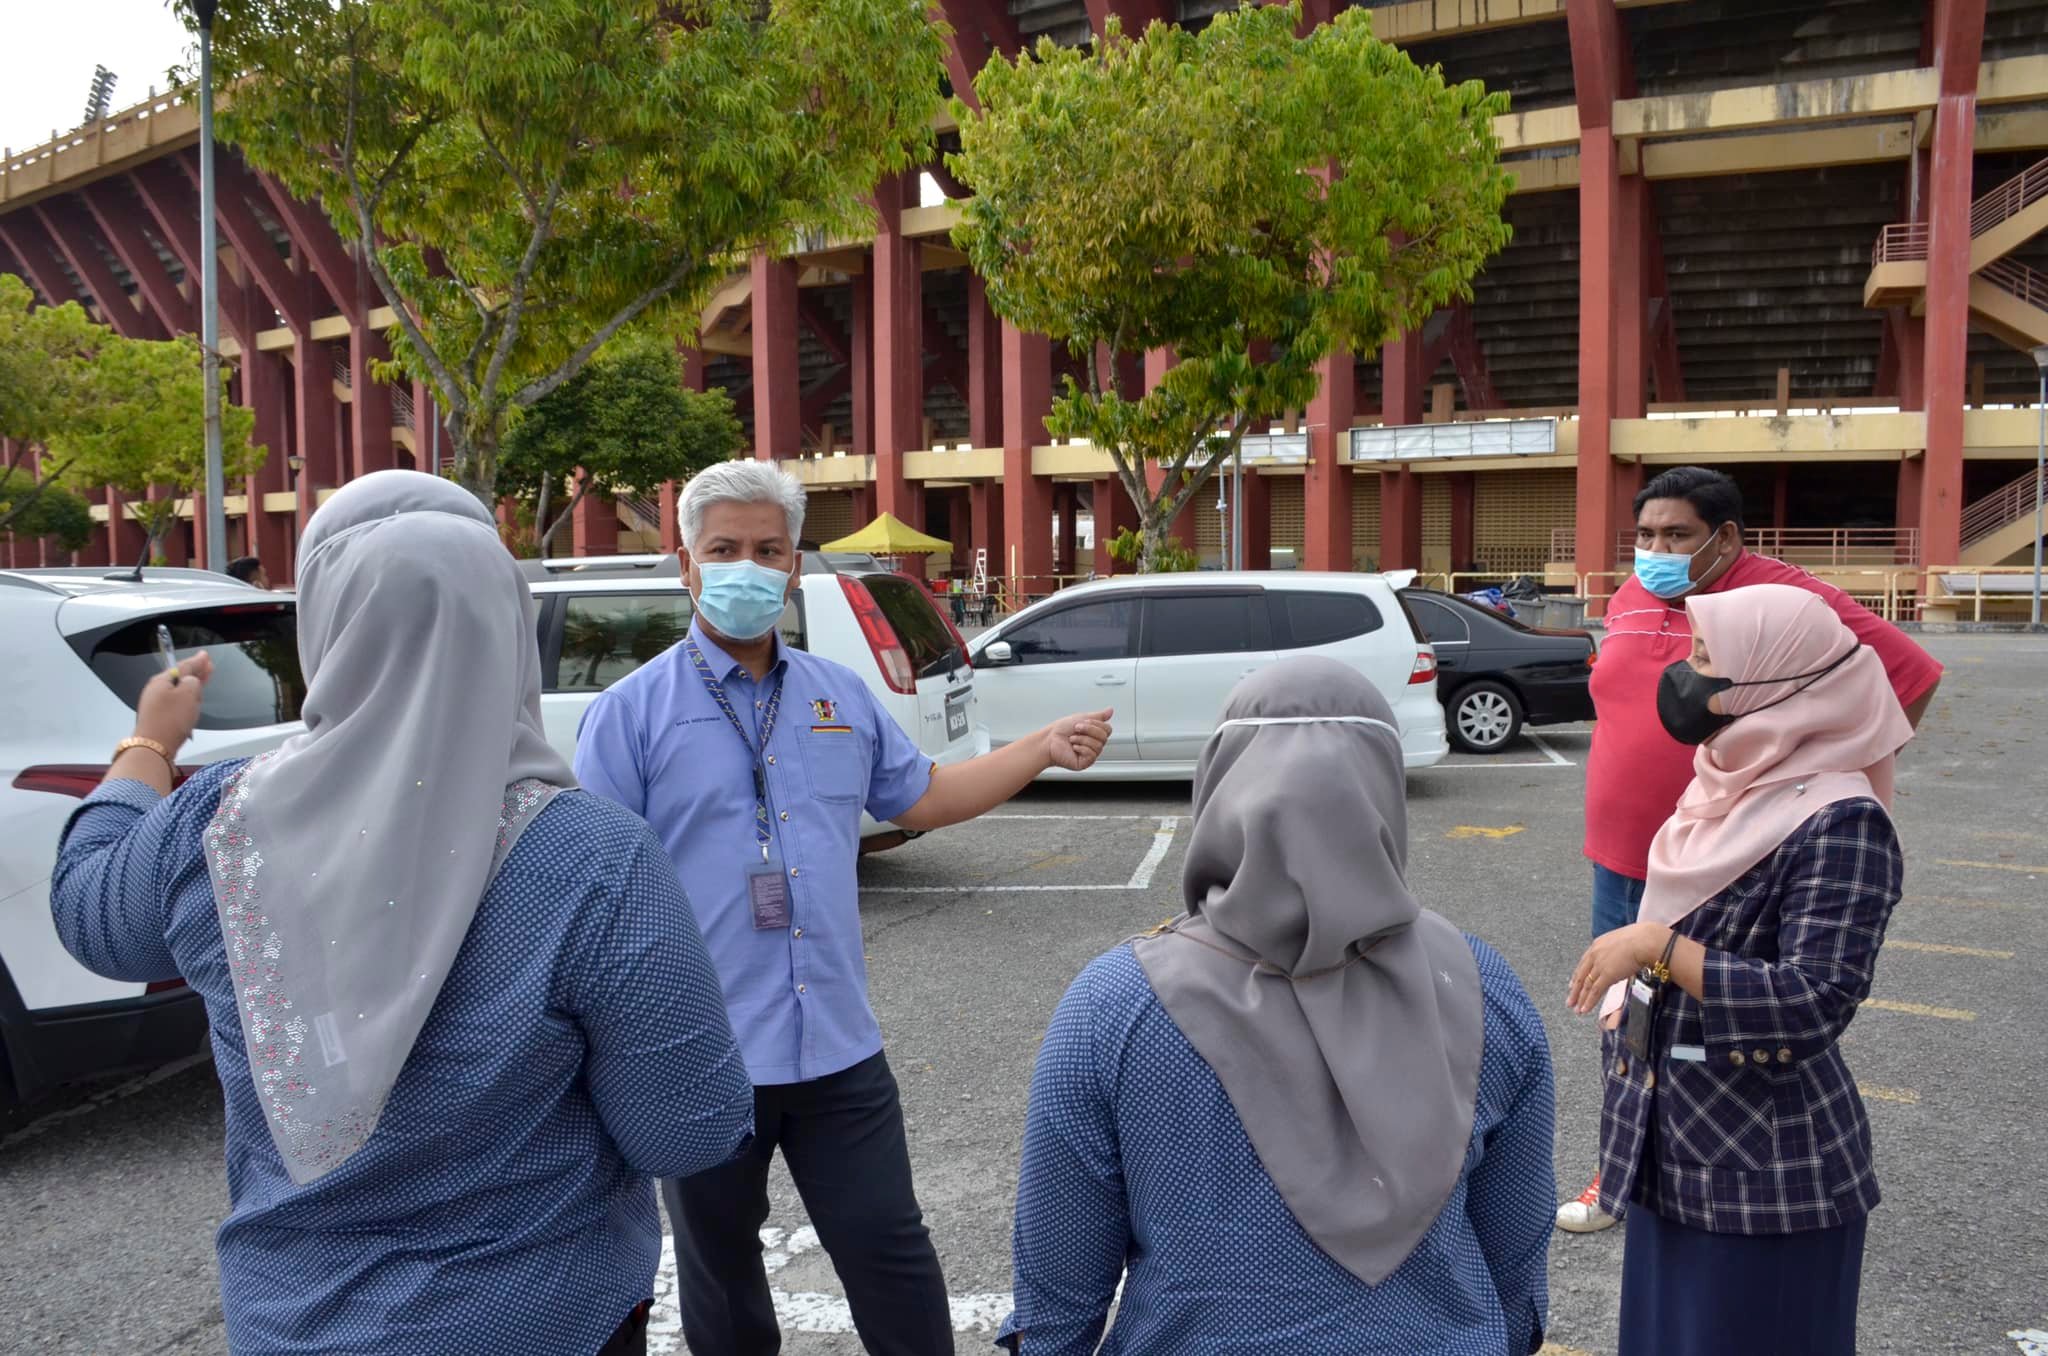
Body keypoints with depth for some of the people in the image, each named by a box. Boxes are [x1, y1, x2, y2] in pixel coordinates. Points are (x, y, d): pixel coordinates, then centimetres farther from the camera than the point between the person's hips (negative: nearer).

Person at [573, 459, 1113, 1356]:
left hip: (839, 1047, 3)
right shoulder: (633, 711, -8)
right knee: (719, 1268, 17)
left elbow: (921, 797, 19)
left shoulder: (842, 696, 7)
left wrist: (1045, 748, 12)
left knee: (891, 1251, 12)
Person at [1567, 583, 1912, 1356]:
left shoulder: (1839, 820, -20)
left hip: (1765, 1172, -8)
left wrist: (1657, 948, -25)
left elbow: (1814, 1004, -26)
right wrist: (1624, 994, 4)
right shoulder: (1735, 784, 5)